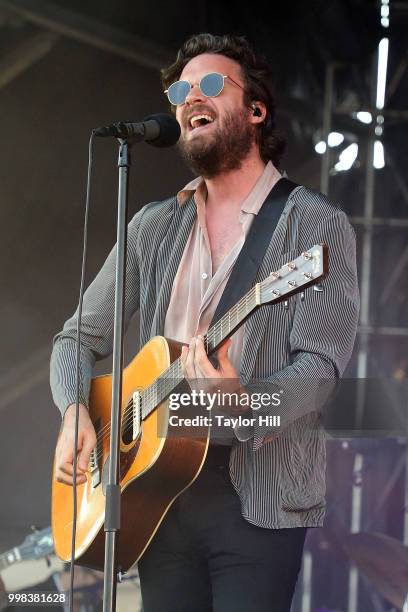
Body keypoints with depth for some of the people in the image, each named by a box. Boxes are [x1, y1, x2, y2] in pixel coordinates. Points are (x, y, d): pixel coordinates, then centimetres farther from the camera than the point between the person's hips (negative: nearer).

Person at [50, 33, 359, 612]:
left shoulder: (316, 225, -3)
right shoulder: (156, 225, 13)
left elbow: (321, 364, -12)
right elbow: (81, 336, 16)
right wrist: (76, 413, -4)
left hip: (259, 495, -4)